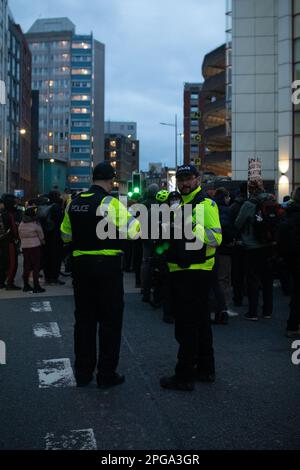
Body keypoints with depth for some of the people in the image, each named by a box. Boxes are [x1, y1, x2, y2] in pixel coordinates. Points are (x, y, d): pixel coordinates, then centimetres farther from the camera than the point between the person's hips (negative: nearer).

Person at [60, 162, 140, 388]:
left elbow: (66, 235, 17)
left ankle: (83, 372, 22)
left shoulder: (74, 203, 7)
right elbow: (133, 232, -17)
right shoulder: (110, 202, -12)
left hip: (80, 264, 6)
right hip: (107, 265, -5)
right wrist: (134, 216, 3)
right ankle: (107, 374, 12)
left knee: (84, 318, 14)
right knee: (110, 319, 6)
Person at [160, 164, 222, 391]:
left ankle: (184, 376, 3)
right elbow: (172, 234, 23)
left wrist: (195, 228, -30)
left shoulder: (206, 204, -9)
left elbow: (216, 238, -19)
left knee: (187, 324, -5)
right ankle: (205, 369, 30)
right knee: (200, 321, 17)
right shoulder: (179, 205, 19)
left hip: (196, 273, -10)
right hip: (181, 271, 10)